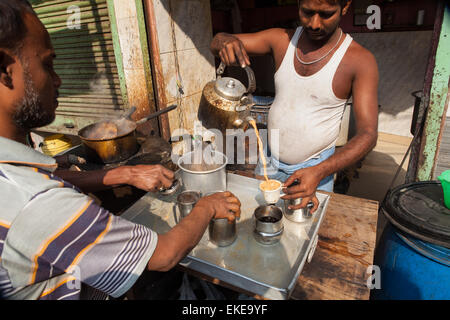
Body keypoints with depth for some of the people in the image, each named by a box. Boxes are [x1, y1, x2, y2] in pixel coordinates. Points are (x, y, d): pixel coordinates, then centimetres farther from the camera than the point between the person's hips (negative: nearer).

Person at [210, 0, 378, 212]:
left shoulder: (360, 61, -16)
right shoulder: (281, 40, -6)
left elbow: (368, 133, -22)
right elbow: (216, 43, -4)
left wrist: (319, 172, -37)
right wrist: (225, 41, -30)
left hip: (315, 168, -3)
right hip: (269, 161, 4)